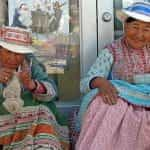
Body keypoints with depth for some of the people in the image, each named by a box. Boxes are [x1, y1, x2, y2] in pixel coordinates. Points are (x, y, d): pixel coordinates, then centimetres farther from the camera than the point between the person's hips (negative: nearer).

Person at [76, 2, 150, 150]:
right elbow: (85, 83, -7)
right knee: (103, 102, -33)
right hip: (122, 105, -1)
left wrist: (132, 79, -14)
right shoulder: (112, 51, 2)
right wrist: (101, 82, -29)